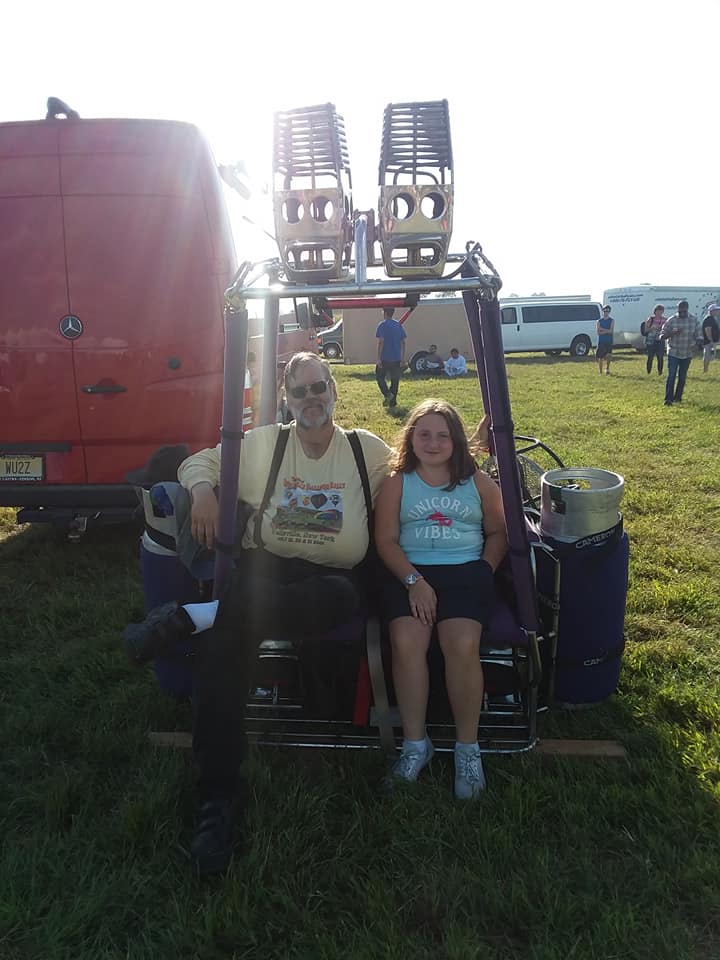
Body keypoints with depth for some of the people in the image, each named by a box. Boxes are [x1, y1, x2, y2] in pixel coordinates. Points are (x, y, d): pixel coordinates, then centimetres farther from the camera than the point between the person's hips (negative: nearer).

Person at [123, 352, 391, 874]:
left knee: (339, 598, -39)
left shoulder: (366, 448, 13)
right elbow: (200, 461, 19)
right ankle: (217, 795, -23)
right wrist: (203, 491, -3)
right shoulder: (264, 443, 14)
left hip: (335, 577, 0)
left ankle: (194, 615, -31)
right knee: (222, 640, -31)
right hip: (268, 567, 1)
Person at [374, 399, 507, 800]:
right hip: (410, 573, 0)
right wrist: (414, 581, -12)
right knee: (407, 642, -28)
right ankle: (415, 743, -9)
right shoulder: (397, 482, 10)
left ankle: (468, 746, -7)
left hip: (467, 571, 0)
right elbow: (386, 540, 2)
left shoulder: (478, 481, 14)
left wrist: (486, 570, -2)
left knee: (462, 645, -27)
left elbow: (498, 532, 16)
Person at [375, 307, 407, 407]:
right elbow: (403, 342, 7)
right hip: (397, 358, 4)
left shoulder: (382, 325, -7)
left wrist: (378, 358, -11)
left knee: (379, 377, 10)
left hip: (385, 358, -4)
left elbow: (381, 342, -13)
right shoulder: (399, 325, 9)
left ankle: (387, 394, -11)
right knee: (395, 380, 10)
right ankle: (393, 401, 11)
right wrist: (403, 358, 11)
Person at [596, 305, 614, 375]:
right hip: (601, 342, 1)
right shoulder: (599, 321, 6)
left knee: (608, 356, -12)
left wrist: (602, 330, -10)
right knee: (600, 358, 0)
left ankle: (607, 368, 6)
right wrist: (607, 331, -11)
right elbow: (598, 332, -4)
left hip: (609, 342, 0)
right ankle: (600, 372, 8)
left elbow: (611, 331, -8)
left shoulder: (612, 321, 5)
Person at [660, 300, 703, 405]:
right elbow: (662, 335, -4)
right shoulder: (671, 320, -5)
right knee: (671, 376, -9)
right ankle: (668, 399, -7)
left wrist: (698, 342, -14)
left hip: (687, 354, 3)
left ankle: (678, 397, 21)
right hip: (673, 353, -3)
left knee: (682, 377, 9)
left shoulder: (694, 320, 1)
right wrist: (673, 333, -22)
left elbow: (698, 335, 7)